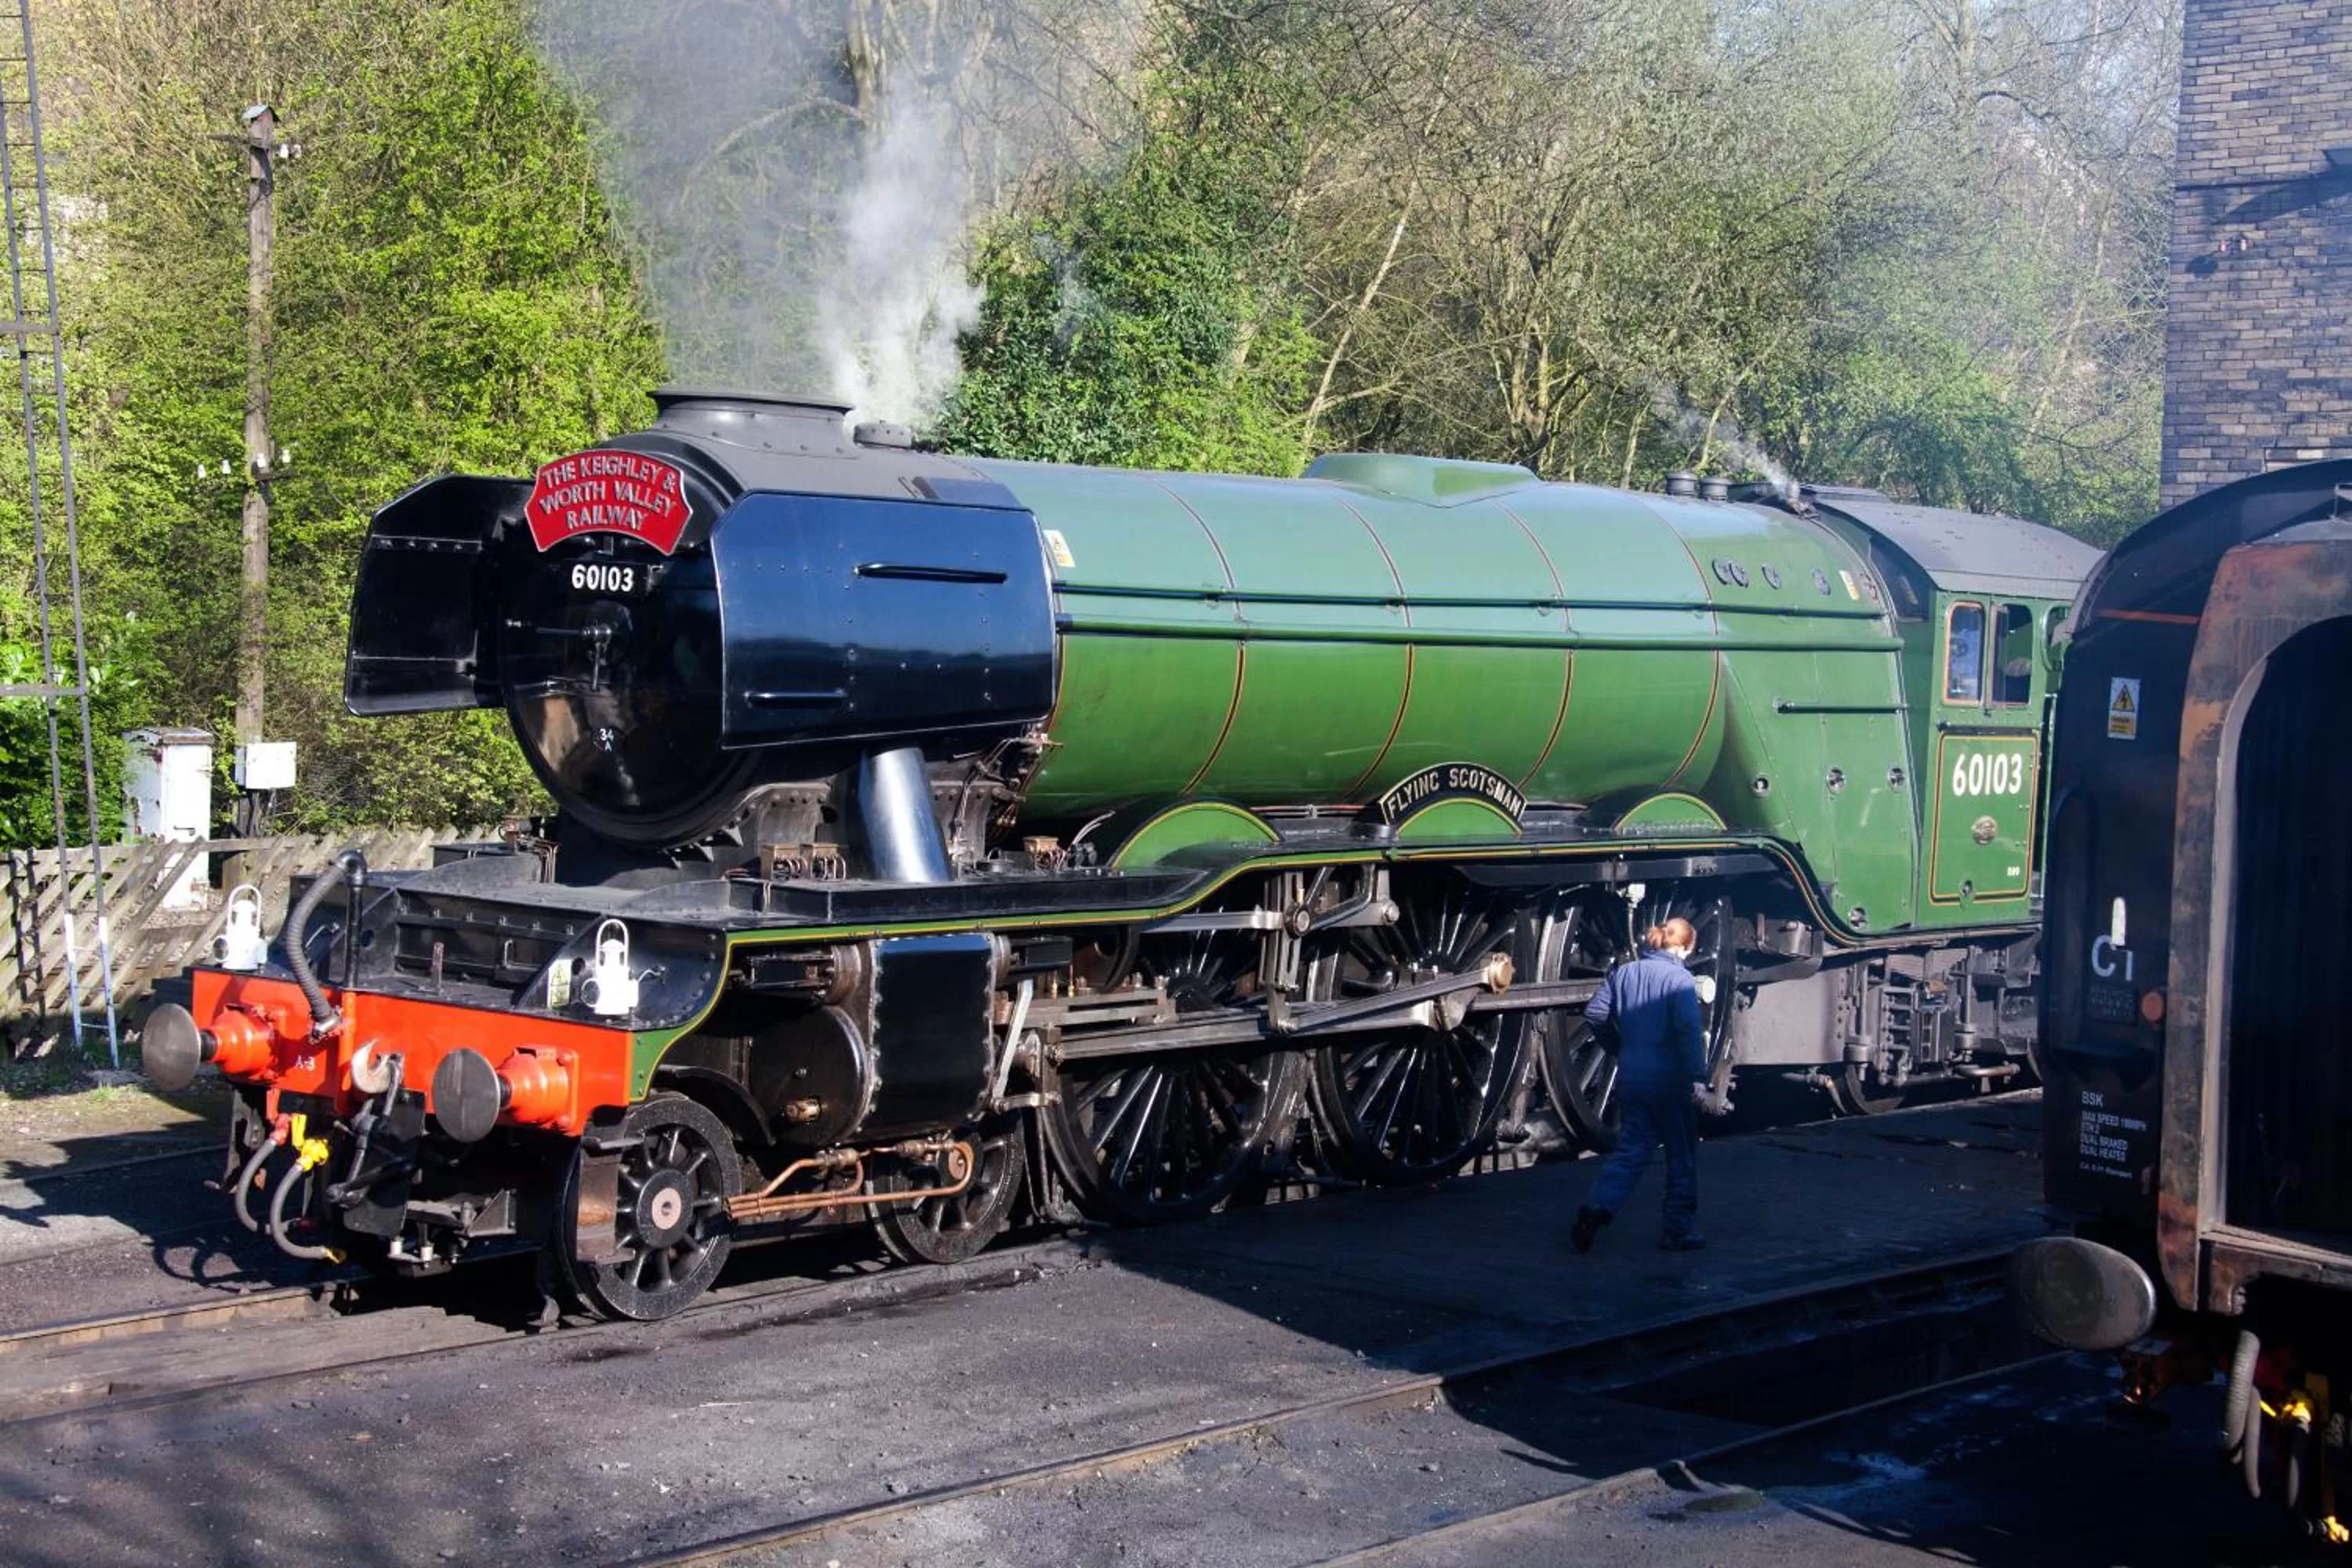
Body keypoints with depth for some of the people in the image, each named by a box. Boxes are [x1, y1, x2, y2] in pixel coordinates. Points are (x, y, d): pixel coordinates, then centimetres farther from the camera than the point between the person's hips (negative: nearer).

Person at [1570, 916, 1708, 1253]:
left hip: (1631, 1077, 5)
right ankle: (1678, 1231, 14)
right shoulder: (1679, 979, -12)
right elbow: (1689, 1031, -22)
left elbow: (1594, 1014, 6)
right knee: (1682, 1156, 9)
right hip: (1669, 1080, -5)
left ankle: (1595, 1210, -9)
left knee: (1631, 1150, 11)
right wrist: (1698, 1077, -23)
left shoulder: (1623, 972, 6)